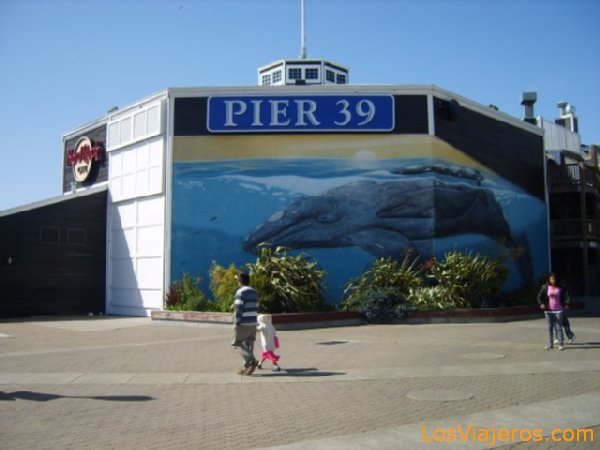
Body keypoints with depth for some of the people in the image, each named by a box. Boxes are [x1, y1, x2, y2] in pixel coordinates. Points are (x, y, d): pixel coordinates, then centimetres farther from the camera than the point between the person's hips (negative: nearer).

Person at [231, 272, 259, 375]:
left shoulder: (240, 292, -13)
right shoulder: (254, 292, 13)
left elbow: (238, 309, -17)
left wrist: (236, 322, -13)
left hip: (243, 324, -7)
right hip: (253, 323, 7)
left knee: (237, 343, 2)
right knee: (249, 344, 10)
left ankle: (251, 360, -14)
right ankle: (246, 367, 11)